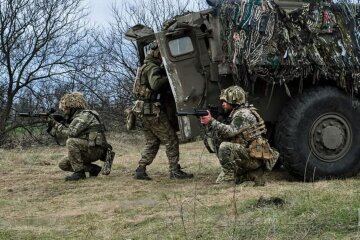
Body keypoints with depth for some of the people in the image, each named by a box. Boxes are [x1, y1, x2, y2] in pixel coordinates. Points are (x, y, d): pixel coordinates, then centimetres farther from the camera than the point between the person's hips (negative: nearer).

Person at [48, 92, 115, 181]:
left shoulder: (85, 115, -13)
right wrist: (53, 125, 2)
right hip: (87, 150, 10)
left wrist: (56, 125, -12)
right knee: (63, 164, 5)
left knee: (71, 142, -29)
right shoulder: (76, 117, 17)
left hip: (94, 149, -10)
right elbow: (65, 133, 13)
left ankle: (79, 172, -21)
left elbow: (71, 132, -24)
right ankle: (93, 169, 9)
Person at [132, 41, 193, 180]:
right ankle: (175, 171, -1)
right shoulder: (153, 68, -14)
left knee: (152, 143, 14)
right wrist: (168, 78, -21)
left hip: (143, 111, 10)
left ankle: (140, 171, 10)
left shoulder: (145, 67, 18)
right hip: (153, 111, -10)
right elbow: (155, 84, -33)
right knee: (171, 140, -3)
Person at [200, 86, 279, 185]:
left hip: (255, 158, -10)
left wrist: (211, 122, -25)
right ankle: (254, 175, 11)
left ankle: (228, 178, -14)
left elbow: (230, 131, -27)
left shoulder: (243, 114, -14)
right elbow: (220, 136, 10)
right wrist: (207, 124, -3)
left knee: (225, 147, -25)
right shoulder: (233, 114, 16)